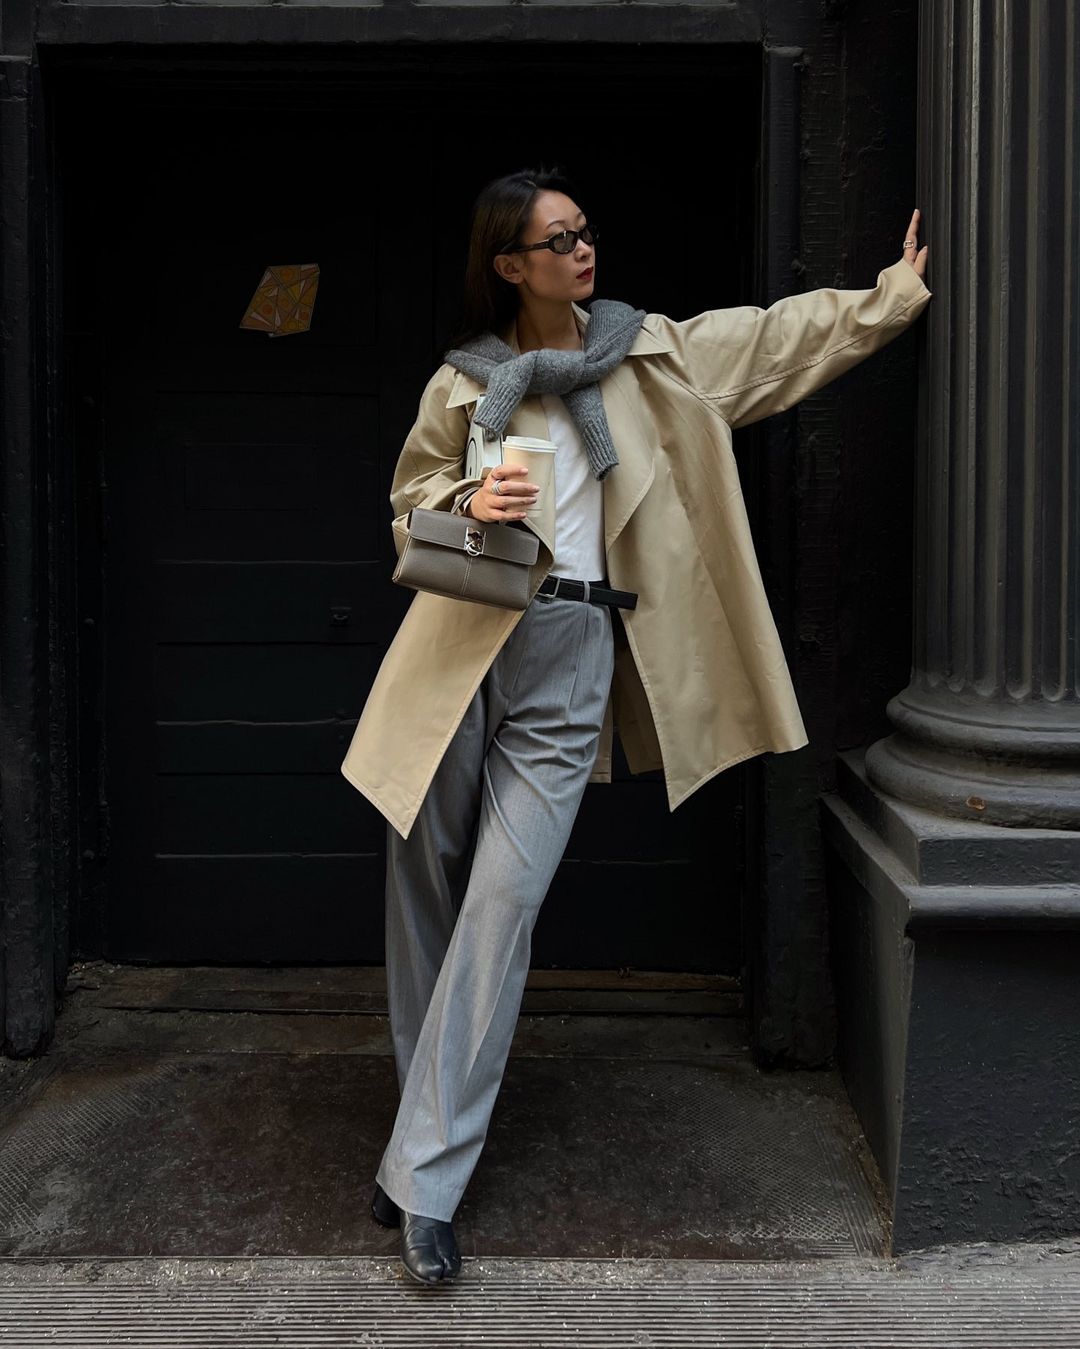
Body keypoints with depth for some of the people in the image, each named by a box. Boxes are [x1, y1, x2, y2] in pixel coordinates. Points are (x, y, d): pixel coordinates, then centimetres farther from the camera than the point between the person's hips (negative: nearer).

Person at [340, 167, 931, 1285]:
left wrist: (904, 287, 10)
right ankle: (437, 1115, 31)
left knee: (502, 904, -7)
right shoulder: (463, 383, 7)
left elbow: (787, 336, 14)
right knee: (425, 885, 6)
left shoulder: (655, 353, 9)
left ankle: (423, 1181, -1)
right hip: (463, 642, 1)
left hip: (571, 660, -1)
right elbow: (411, 501, 13)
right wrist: (471, 505, -8)